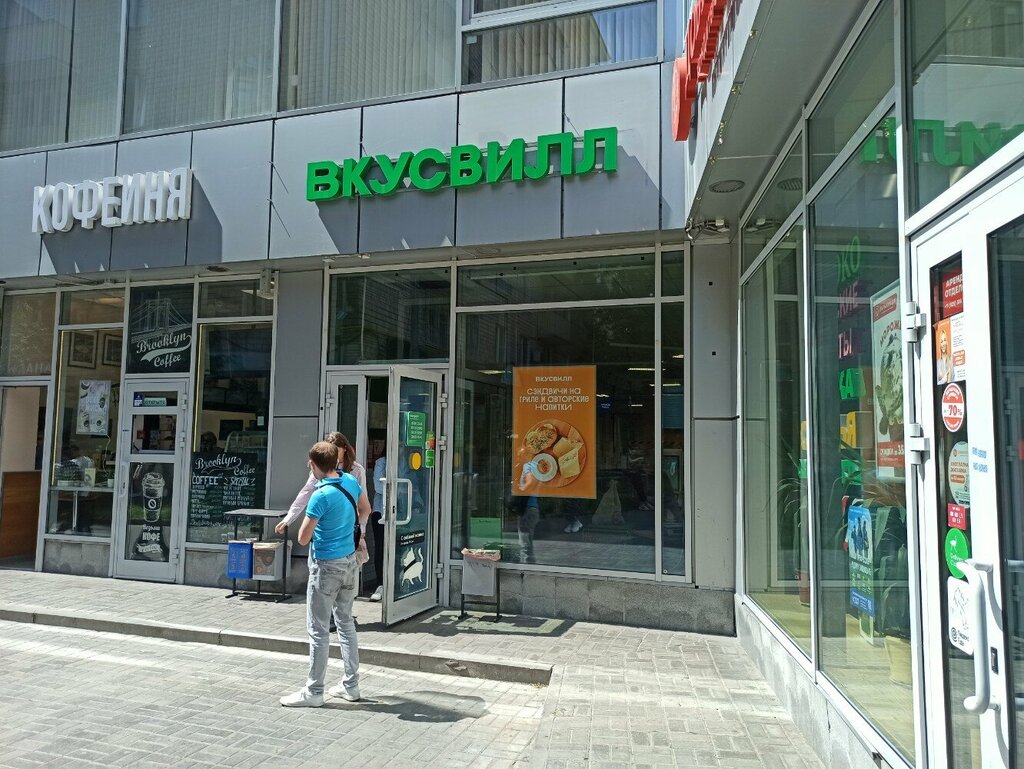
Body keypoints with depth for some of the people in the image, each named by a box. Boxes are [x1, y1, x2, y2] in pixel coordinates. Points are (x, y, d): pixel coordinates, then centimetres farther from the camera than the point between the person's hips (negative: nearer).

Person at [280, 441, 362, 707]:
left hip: (326, 566, -8)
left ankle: (313, 692, 11)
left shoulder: (321, 496, -22)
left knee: (318, 630, 3)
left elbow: (303, 539, -18)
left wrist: (309, 519, -1)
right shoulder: (351, 482, 0)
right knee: (346, 622, 16)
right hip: (350, 562, 8)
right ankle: (351, 685, 23)